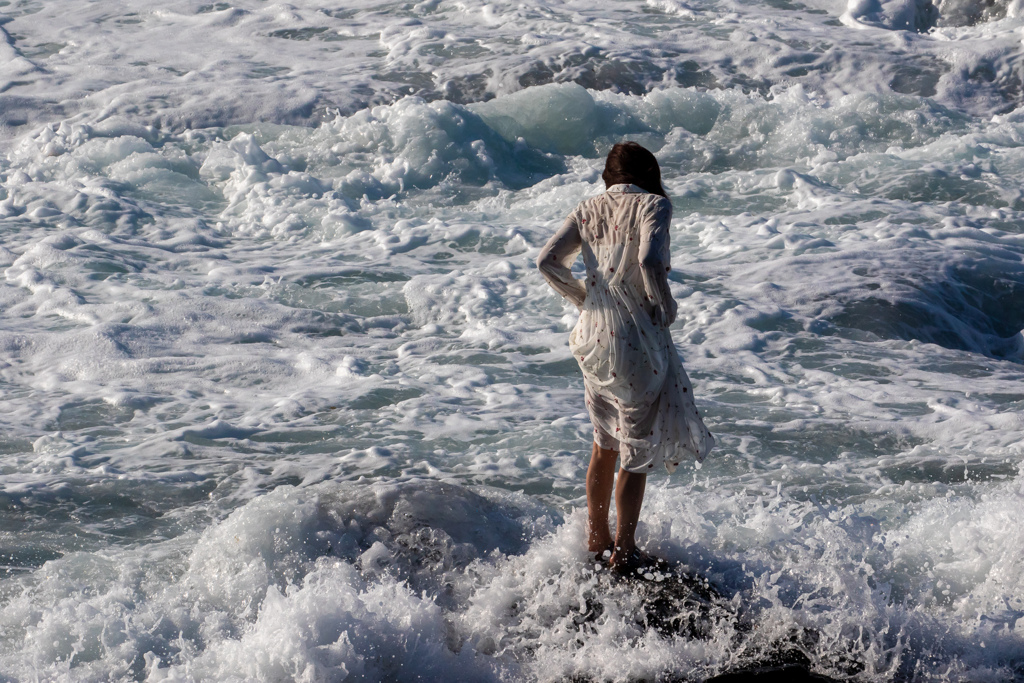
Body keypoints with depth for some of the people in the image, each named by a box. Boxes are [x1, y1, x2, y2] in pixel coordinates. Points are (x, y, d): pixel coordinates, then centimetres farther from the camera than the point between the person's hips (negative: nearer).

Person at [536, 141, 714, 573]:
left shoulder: (588, 210, 7)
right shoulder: (653, 206, -8)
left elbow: (548, 261, -2)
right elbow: (650, 261, -25)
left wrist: (583, 298, 10)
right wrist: (665, 306, -10)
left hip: (592, 338, 6)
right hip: (637, 340, -6)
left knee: (604, 443, 22)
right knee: (638, 451, 6)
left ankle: (596, 538, 31)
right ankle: (624, 551, 11)